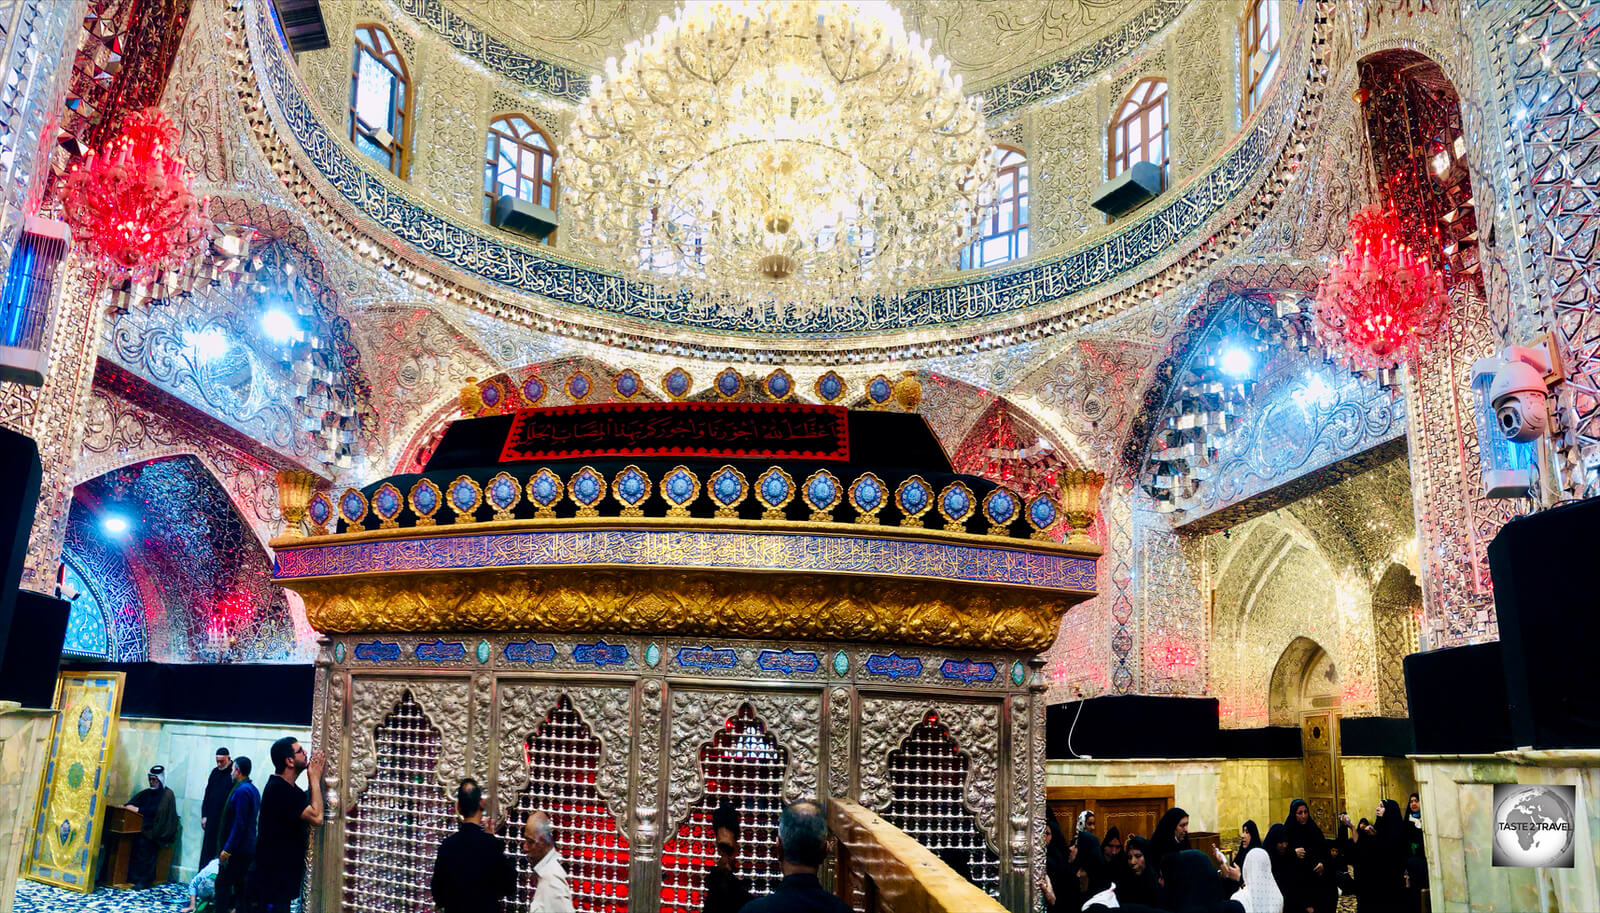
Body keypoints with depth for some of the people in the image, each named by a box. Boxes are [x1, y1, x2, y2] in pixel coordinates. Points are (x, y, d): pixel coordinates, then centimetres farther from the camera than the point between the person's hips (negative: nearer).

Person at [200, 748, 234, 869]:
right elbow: (207, 794, 17)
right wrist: (204, 815, 14)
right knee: (207, 849, 8)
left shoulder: (234, 773, -7)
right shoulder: (215, 772, 11)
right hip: (212, 818, 6)